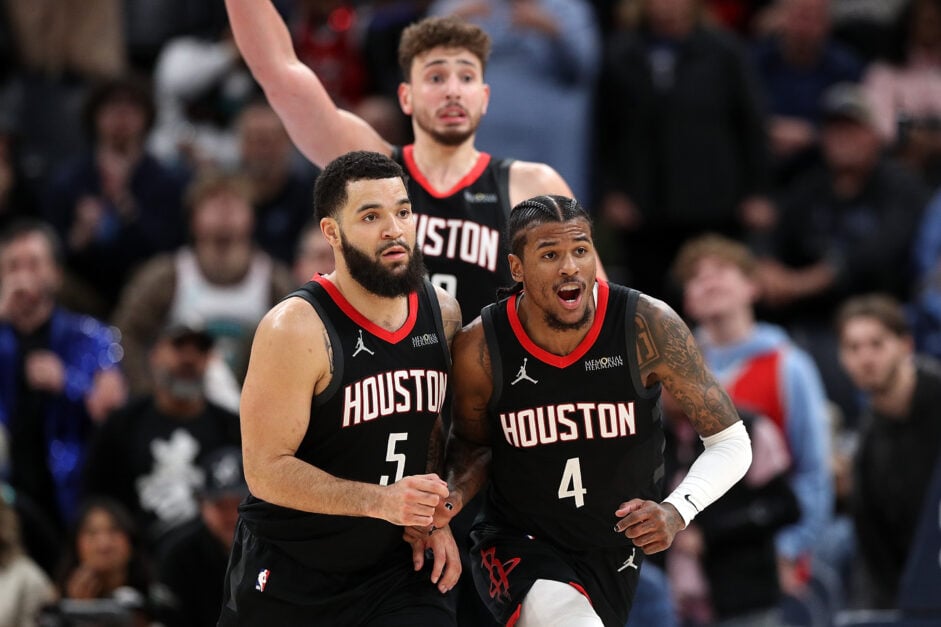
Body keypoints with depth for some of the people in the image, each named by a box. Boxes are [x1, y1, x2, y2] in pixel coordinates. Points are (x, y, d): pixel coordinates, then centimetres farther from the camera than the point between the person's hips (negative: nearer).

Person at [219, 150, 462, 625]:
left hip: (393, 566, 4)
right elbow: (267, 470, -21)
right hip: (288, 577, -4)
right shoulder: (298, 328, -18)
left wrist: (436, 520, 3)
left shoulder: (441, 313, 1)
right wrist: (379, 501, -31)